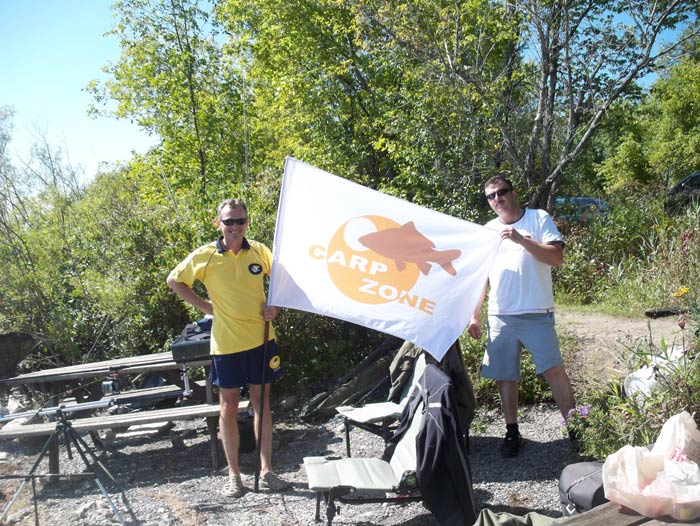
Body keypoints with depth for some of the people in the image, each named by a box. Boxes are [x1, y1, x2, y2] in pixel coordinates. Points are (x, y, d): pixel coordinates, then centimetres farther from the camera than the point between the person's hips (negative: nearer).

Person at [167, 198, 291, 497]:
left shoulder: (259, 251, -1)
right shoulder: (205, 256, -7)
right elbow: (174, 281, 5)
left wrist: (276, 306, -3)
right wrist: (205, 306, -2)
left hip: (260, 338, 2)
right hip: (226, 343, -2)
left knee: (261, 402, 10)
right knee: (229, 407, 8)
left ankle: (266, 470, 22)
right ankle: (234, 475, 22)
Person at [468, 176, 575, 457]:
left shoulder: (539, 218, 3)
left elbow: (557, 257, -8)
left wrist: (522, 239, -19)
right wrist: (474, 315, 10)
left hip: (536, 313, -3)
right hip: (500, 316, 4)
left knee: (554, 369, -8)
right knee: (505, 375, 6)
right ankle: (512, 432, 18)